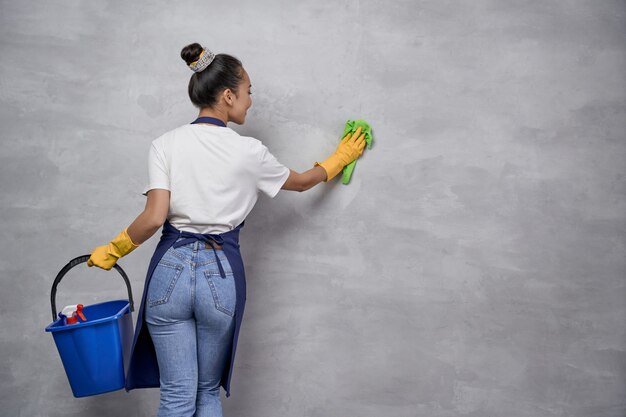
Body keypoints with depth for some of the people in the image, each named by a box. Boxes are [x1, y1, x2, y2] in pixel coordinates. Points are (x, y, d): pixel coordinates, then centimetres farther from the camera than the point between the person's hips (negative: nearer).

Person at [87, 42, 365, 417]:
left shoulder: (166, 144, -2)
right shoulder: (249, 151, -4)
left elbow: (154, 217, -10)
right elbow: (301, 182, 13)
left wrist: (114, 250, 6)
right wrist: (340, 158, 30)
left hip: (171, 269, 1)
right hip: (222, 274, -1)